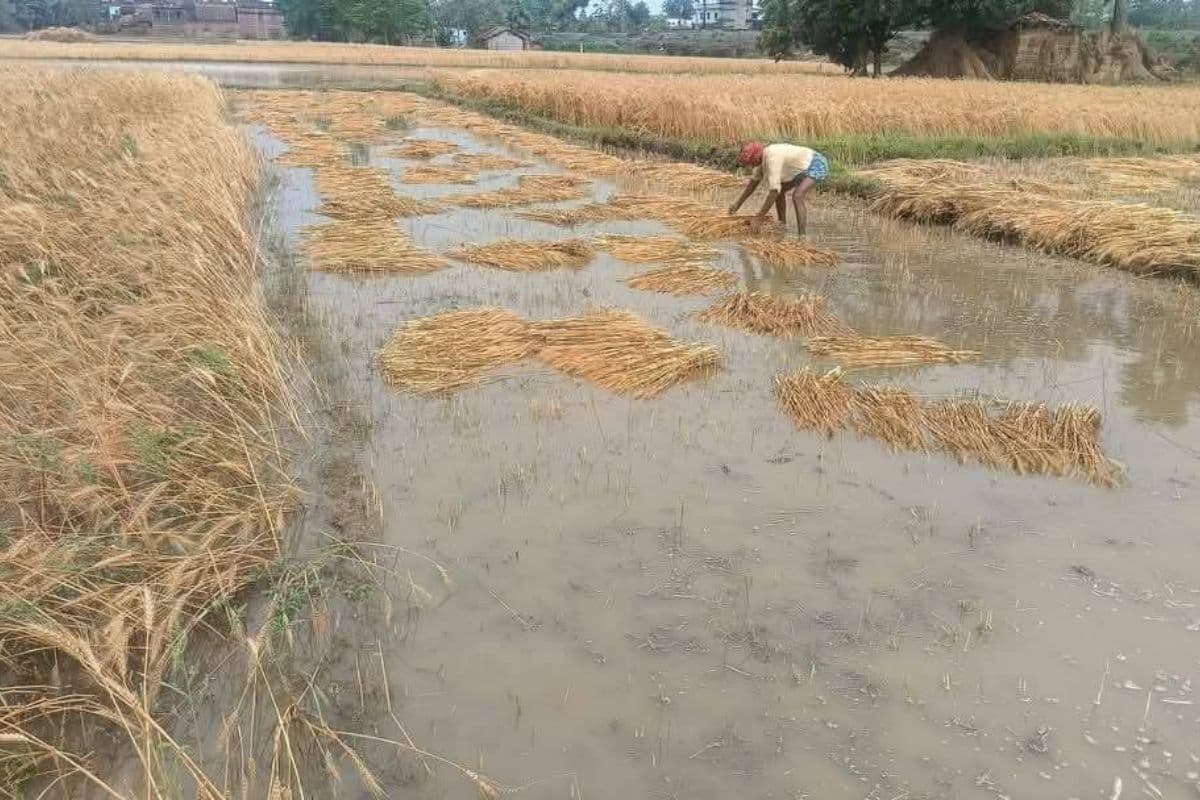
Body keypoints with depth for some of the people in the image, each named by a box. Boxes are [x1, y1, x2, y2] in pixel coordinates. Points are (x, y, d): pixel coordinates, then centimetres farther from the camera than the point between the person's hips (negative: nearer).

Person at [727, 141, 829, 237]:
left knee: (797, 196, -28)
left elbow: (773, 191, -33)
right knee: (780, 190, 16)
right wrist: (737, 204, 11)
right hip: (806, 166, 11)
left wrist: (759, 217, -28)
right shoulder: (764, 156, -1)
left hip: (816, 165, -11)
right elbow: (754, 181, 11)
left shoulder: (772, 159, -32)